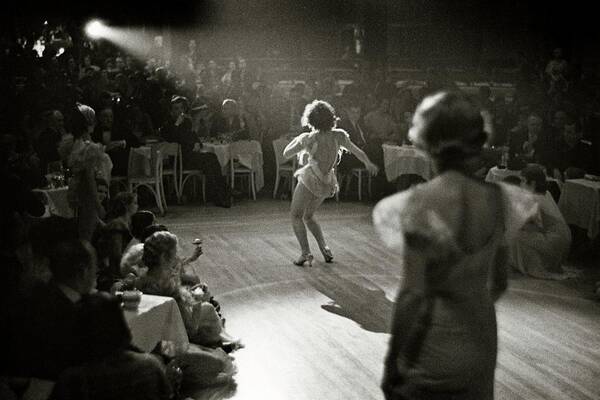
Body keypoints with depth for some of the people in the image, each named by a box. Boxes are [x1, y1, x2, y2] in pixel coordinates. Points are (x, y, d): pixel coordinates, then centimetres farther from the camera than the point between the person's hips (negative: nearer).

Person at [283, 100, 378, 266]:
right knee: (308, 217, 23)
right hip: (327, 184, 6)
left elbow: (286, 154, -2)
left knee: (296, 216, 5)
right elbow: (357, 151, 7)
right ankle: (324, 248, 11)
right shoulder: (338, 135, -4)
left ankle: (305, 253, -11)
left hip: (310, 180, -6)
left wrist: (296, 140, 14)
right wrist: (368, 164, 25)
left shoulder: (308, 139, -13)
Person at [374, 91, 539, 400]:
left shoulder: (422, 201, -20)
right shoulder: (497, 198, -4)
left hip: (434, 348, -5)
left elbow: (413, 293, -18)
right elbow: (499, 282, 6)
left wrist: (393, 360, -9)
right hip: (482, 343, 5)